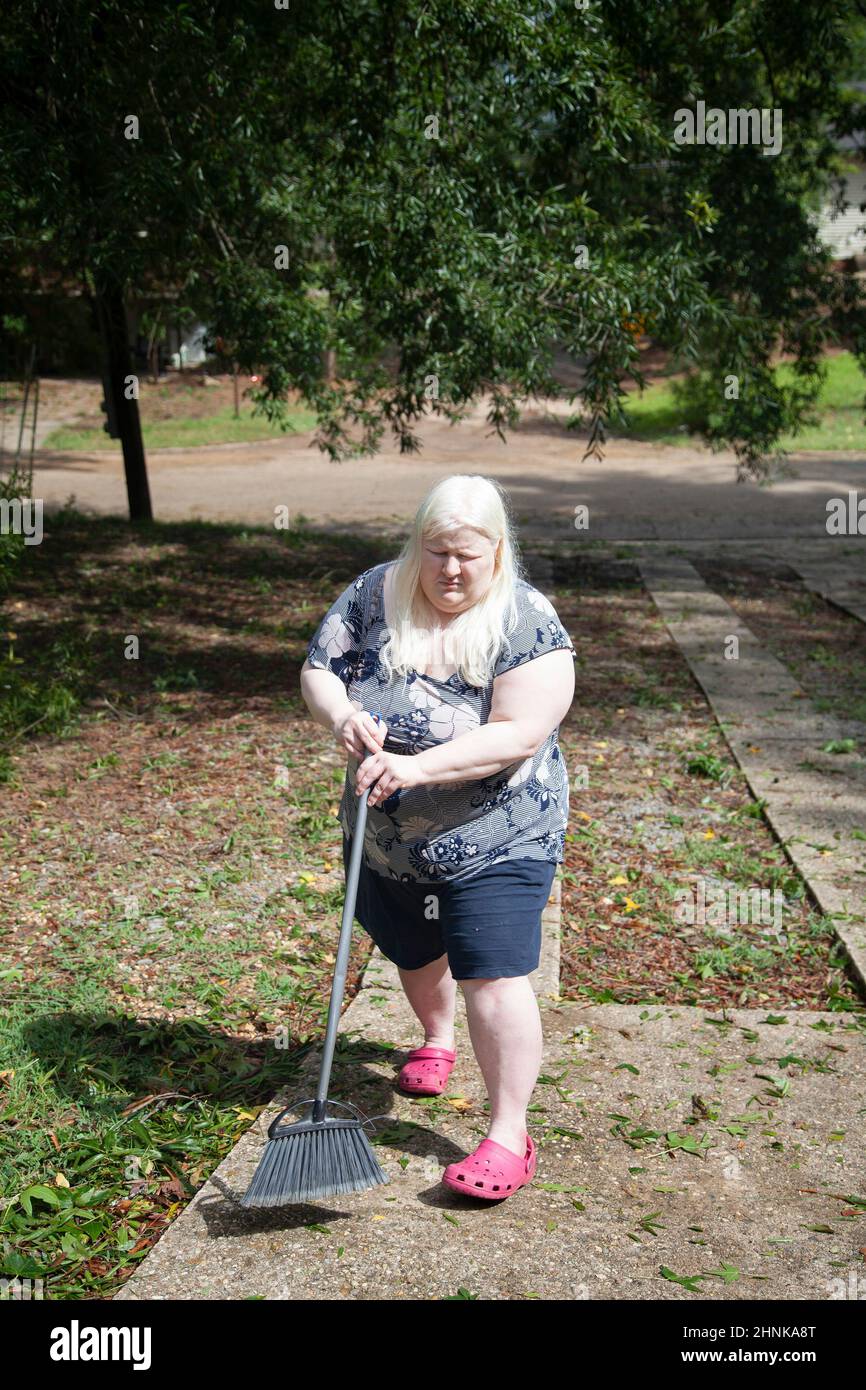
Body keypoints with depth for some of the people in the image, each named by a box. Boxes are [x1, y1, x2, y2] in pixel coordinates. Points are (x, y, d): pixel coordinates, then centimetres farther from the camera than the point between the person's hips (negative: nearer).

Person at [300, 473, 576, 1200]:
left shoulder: (529, 624, -18)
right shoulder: (374, 595, -5)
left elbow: (518, 735, -26)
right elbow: (318, 669, -2)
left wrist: (417, 767, -35)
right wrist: (341, 716, -25)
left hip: (492, 839, -5)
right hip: (386, 838, 5)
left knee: (493, 979, -9)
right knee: (416, 955, 25)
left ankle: (510, 1138, 4)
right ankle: (437, 1038, 56)